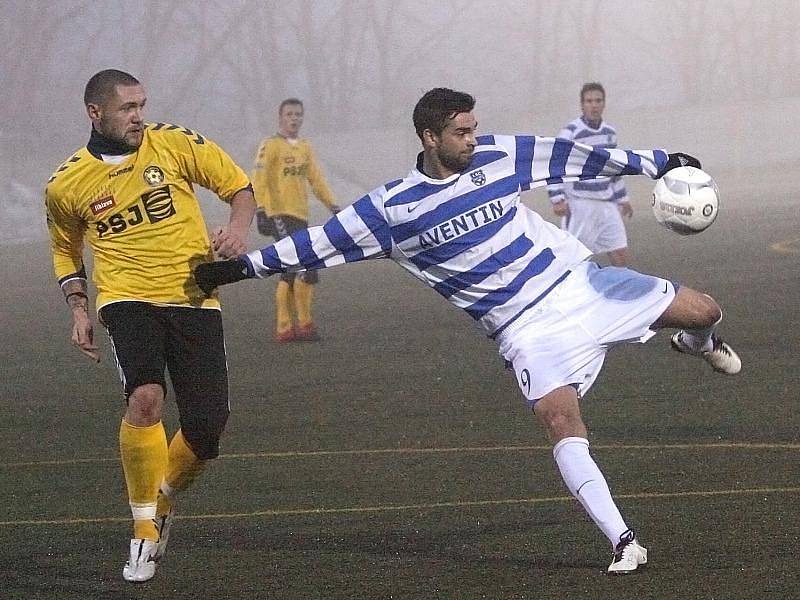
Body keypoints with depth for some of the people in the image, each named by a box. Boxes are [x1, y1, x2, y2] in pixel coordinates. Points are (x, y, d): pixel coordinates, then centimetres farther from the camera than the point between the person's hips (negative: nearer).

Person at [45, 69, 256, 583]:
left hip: (194, 299, 1)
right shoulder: (66, 186, 4)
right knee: (146, 397, -28)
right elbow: (66, 252, 22)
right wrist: (79, 310, 9)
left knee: (207, 424, -8)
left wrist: (238, 229, -12)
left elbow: (239, 186, 9)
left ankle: (163, 500, 25)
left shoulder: (174, 143, 1)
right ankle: (144, 529, -12)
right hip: (128, 298, -1)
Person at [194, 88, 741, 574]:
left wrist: (658, 164, 8)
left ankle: (699, 343, 39)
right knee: (561, 420, -25)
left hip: (575, 278, 3)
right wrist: (239, 268, -4)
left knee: (704, 311, -2)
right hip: (526, 326, -3)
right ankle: (624, 542, -23)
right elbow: (322, 244, -2)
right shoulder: (393, 208, -8)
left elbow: (575, 156, 7)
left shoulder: (497, 155, -1)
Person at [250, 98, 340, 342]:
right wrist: (261, 209, -22)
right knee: (306, 267, -15)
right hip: (281, 215, -8)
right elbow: (259, 180, -12)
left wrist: (332, 205, 16)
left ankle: (284, 327, 11)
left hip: (300, 216, 8)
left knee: (290, 274, 8)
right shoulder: (271, 146, -5)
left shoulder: (305, 147, 18)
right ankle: (304, 323, -10)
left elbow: (316, 179, 23)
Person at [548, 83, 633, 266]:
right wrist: (557, 199, -19)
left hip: (606, 205, 6)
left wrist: (622, 198, 26)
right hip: (579, 205, -6)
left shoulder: (610, 133, 12)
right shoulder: (570, 132, -9)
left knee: (621, 254, 4)